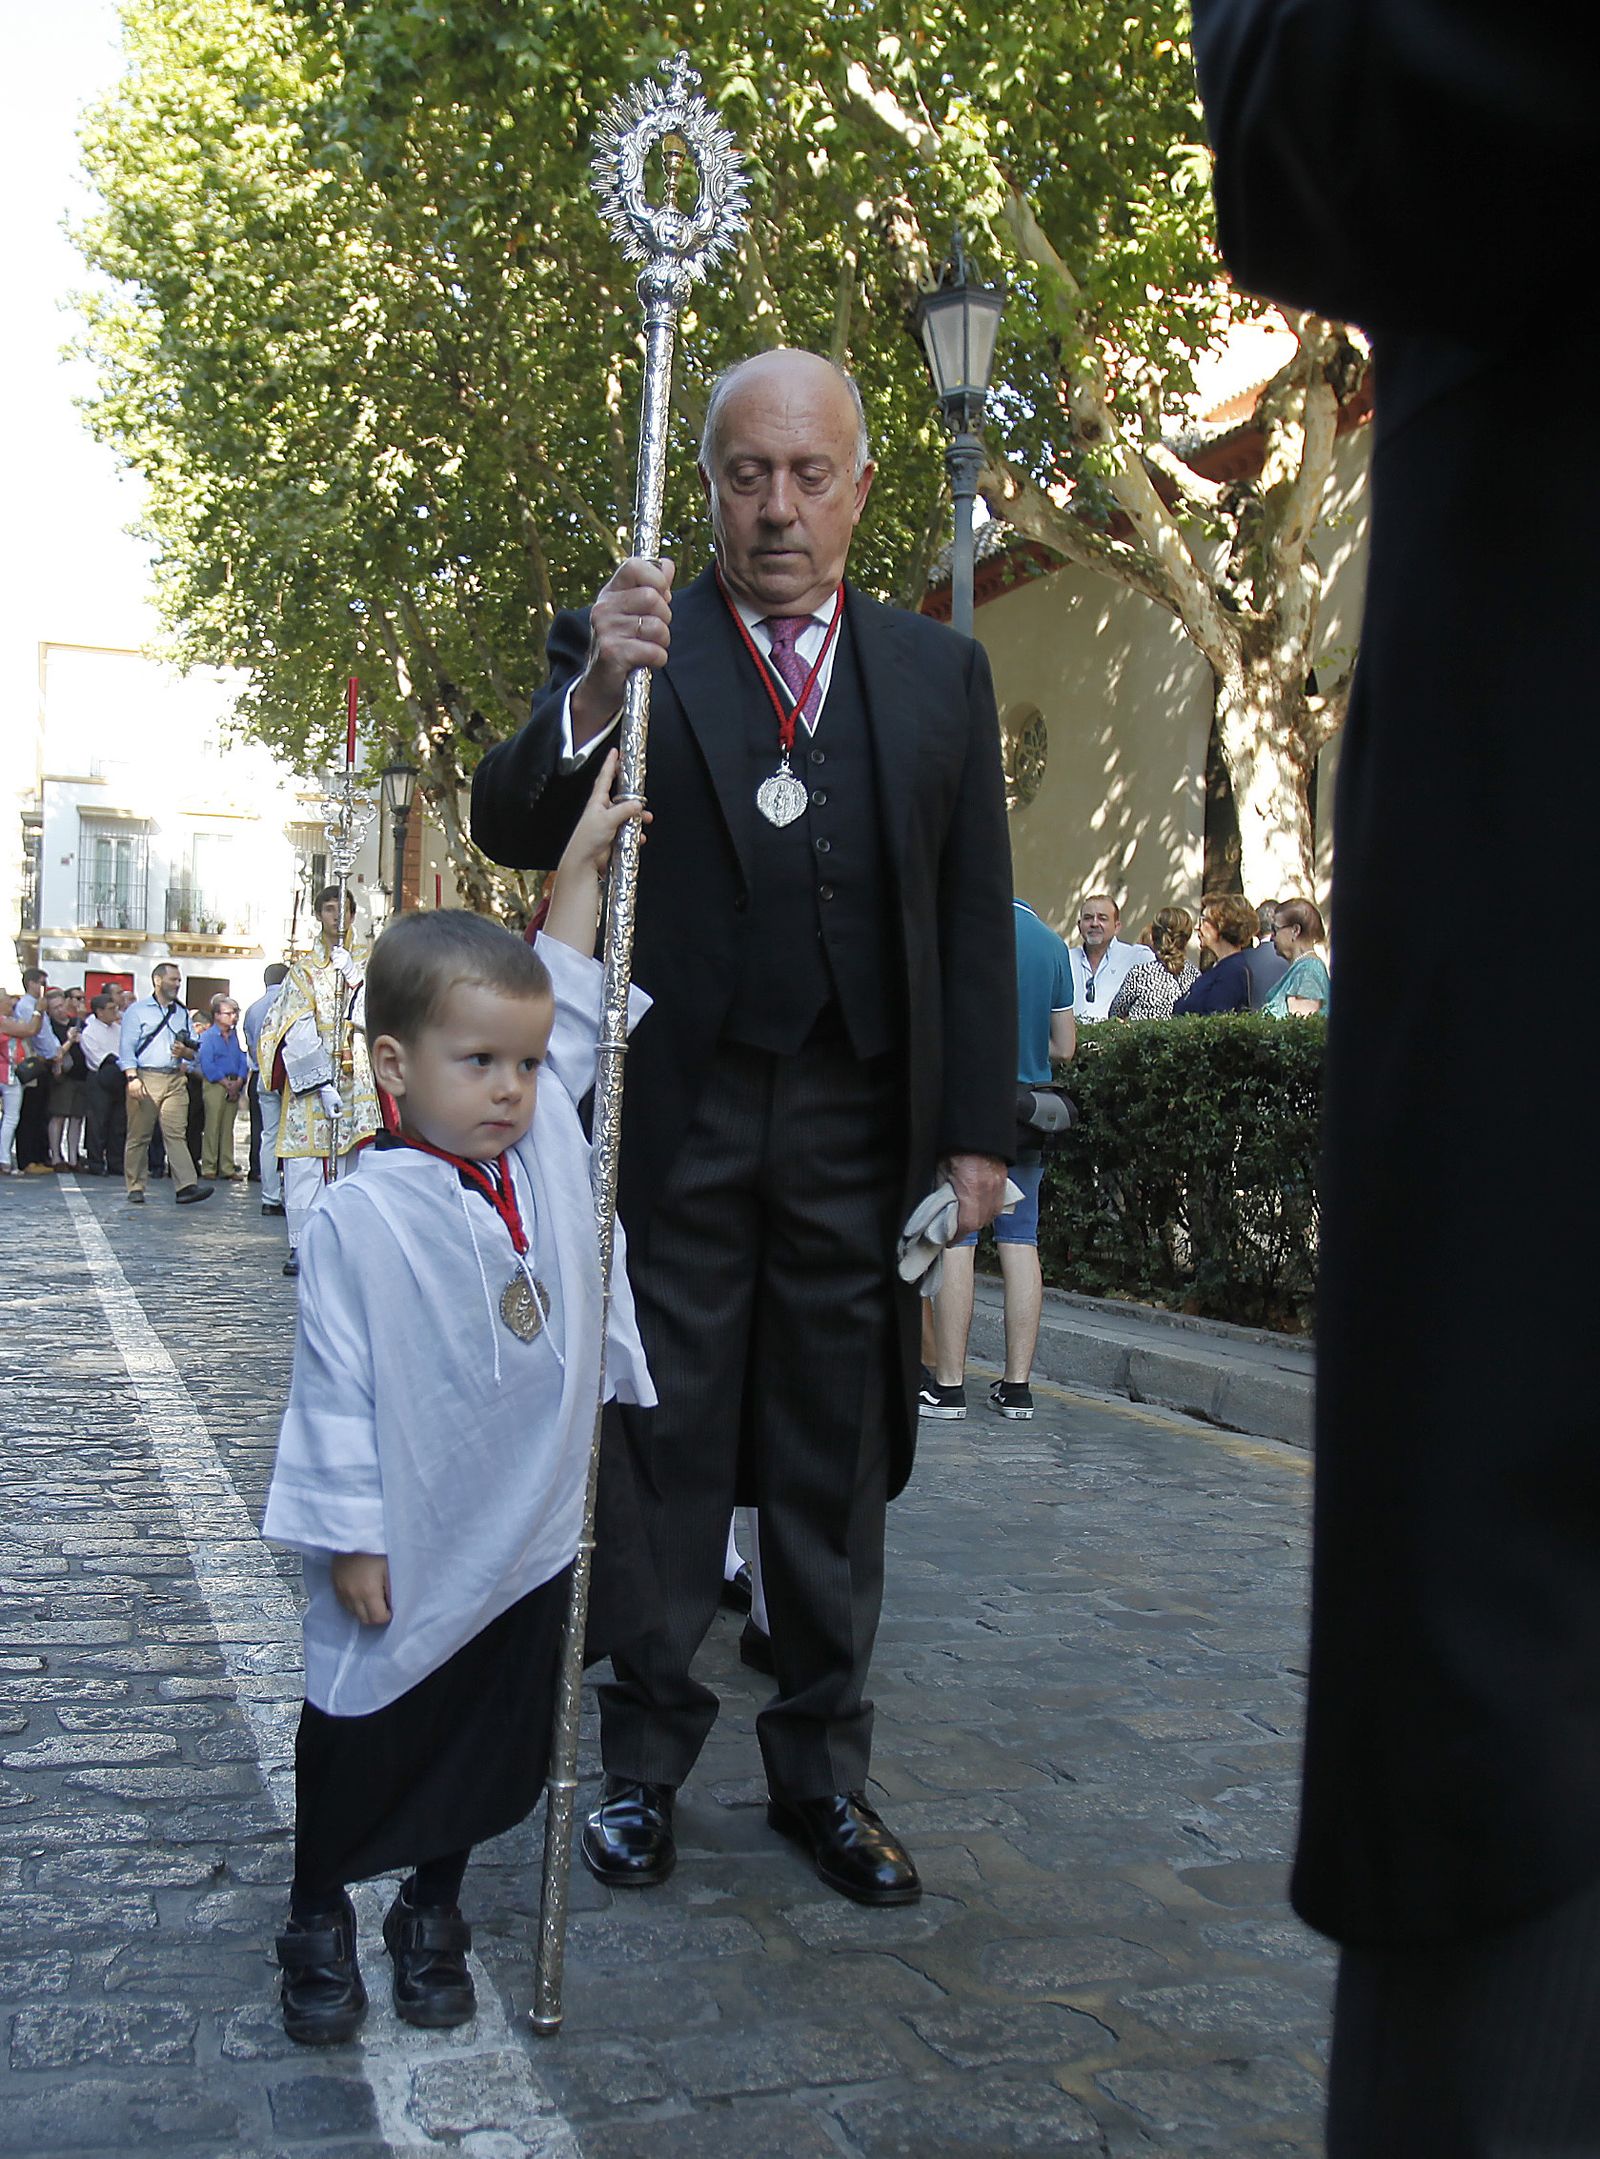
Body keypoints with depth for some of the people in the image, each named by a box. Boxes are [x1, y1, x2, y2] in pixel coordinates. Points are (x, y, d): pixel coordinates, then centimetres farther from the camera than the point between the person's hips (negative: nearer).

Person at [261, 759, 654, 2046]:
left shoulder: (551, 1148, -4)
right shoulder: (363, 1218, -19)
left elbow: (567, 1009, 8)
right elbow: (338, 1392, -15)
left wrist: (584, 859, 6)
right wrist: (352, 1539, -12)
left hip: (532, 1545, 5)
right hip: (411, 1556, -5)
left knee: (490, 1748, 17)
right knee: (363, 1741, 13)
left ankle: (432, 1916, 38)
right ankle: (320, 1925, 35)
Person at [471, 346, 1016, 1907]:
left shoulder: (940, 673, 11)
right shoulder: (625, 646, 4)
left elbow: (976, 917, 10)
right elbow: (514, 833, -7)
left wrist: (978, 1131, 4)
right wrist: (592, 696, -26)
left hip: (860, 1132, 2)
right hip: (674, 1120, -2)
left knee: (835, 1464, 11)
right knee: (663, 1452, 7)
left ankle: (820, 1771, 25)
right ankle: (644, 1761, 22)